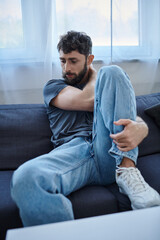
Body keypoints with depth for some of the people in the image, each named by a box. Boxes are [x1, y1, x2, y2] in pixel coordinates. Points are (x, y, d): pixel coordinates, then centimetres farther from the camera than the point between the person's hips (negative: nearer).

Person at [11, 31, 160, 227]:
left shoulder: (111, 84, 28)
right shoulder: (53, 86, 24)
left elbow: (140, 121, 13)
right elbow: (90, 101, 2)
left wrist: (138, 129, -12)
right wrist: (94, 77, 22)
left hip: (110, 153, 2)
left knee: (112, 72, -14)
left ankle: (127, 169, -21)